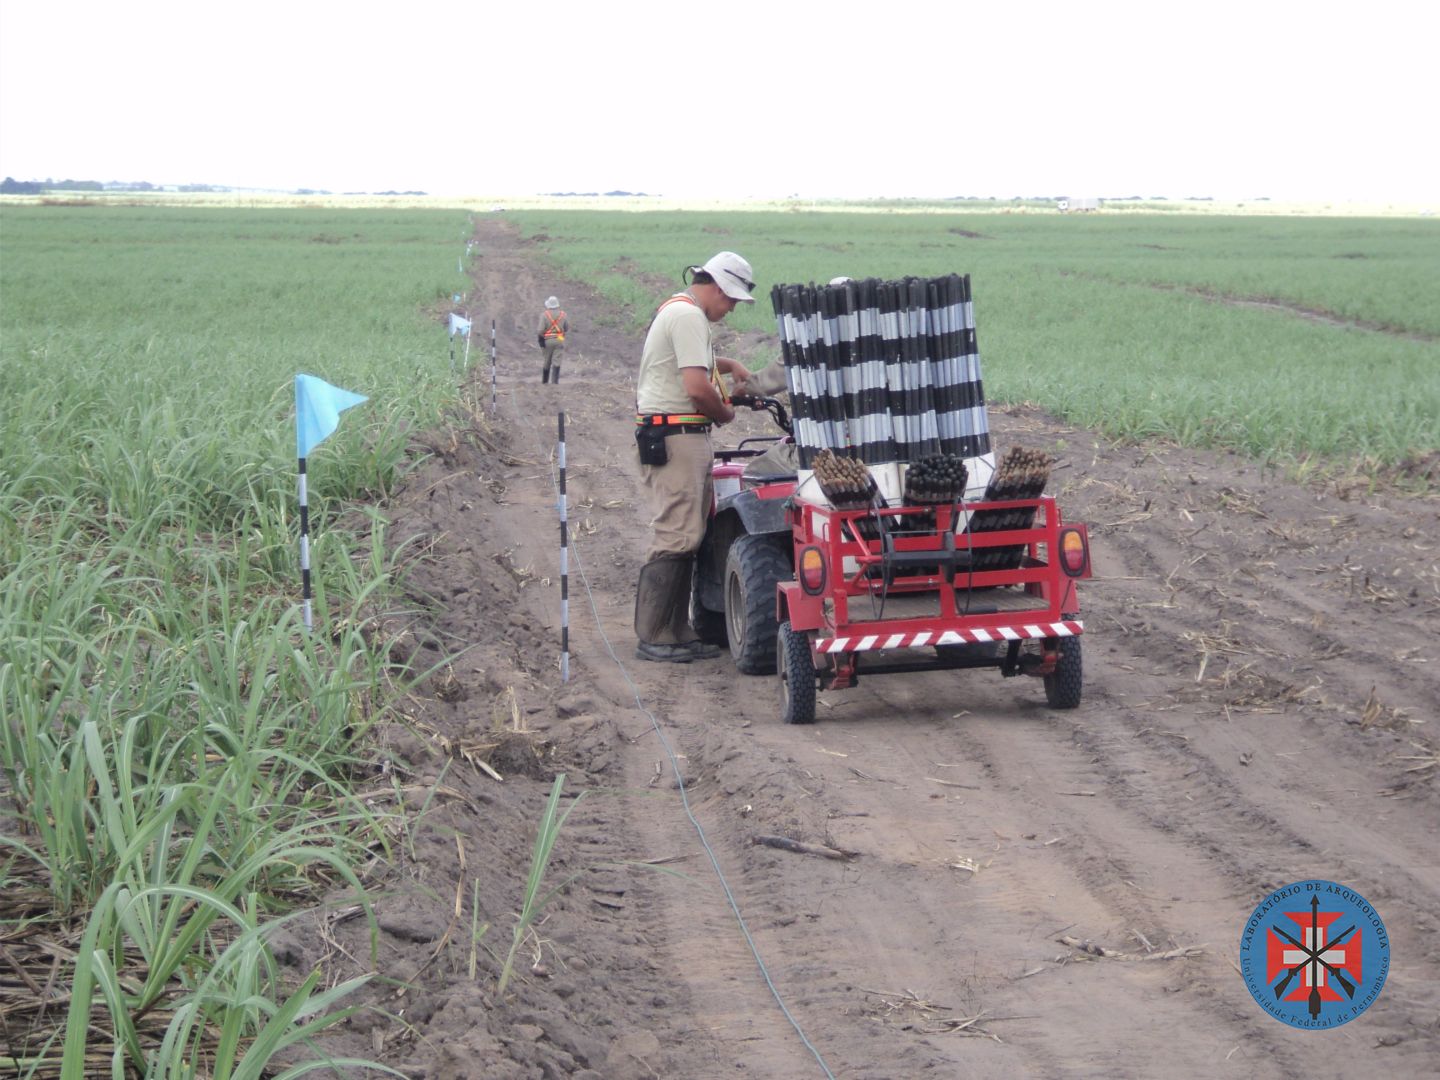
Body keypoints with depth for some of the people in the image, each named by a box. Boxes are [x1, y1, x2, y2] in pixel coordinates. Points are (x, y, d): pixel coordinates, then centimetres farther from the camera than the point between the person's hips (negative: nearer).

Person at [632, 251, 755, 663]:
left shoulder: (676, 310, 21)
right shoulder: (689, 316, -13)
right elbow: (698, 388, -21)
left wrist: (728, 365, 29)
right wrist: (724, 413, -2)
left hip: (680, 439, 11)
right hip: (676, 439, -11)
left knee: (685, 537, 11)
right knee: (676, 536, -10)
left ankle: (677, 632, 14)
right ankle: (652, 637, -9)